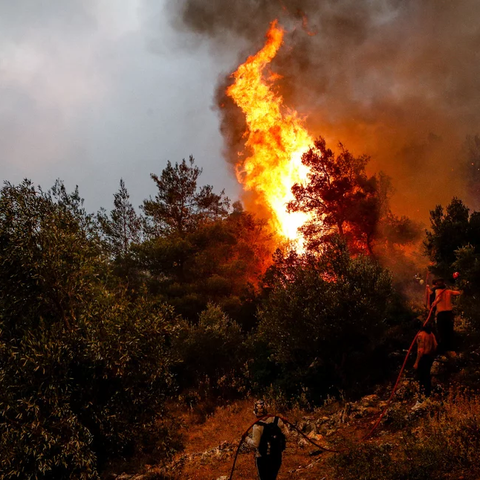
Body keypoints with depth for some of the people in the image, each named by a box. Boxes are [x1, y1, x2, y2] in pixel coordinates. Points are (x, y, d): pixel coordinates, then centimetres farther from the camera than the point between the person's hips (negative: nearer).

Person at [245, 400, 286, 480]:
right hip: (277, 457, 4)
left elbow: (255, 444, -19)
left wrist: (247, 439, -3)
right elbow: (284, 434, -1)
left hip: (263, 458, -4)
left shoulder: (258, 426, -20)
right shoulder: (277, 420, -9)